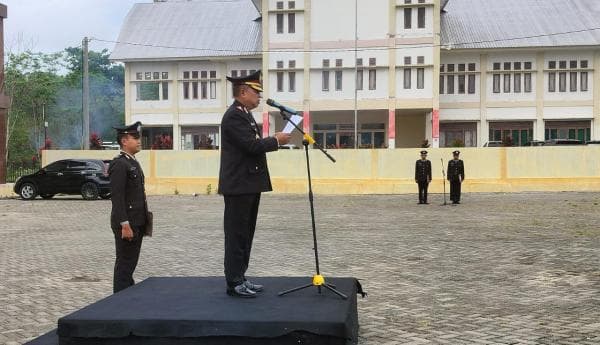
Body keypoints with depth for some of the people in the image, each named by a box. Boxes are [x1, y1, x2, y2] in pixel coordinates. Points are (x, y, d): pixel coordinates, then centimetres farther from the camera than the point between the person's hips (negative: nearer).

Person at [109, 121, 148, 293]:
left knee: (130, 264, 15)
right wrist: (125, 225, -23)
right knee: (124, 265, -2)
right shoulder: (119, 164, -14)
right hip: (127, 223, -9)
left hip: (137, 223, 9)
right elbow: (117, 198, -20)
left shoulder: (134, 163, 16)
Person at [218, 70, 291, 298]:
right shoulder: (234, 116, -15)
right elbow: (252, 145, -22)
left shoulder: (245, 114, 17)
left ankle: (239, 278, 21)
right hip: (238, 185, -10)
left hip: (249, 184, 10)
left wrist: (273, 140, 10)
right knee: (236, 234, -4)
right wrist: (276, 140, -10)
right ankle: (234, 283, 2)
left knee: (245, 234, 14)